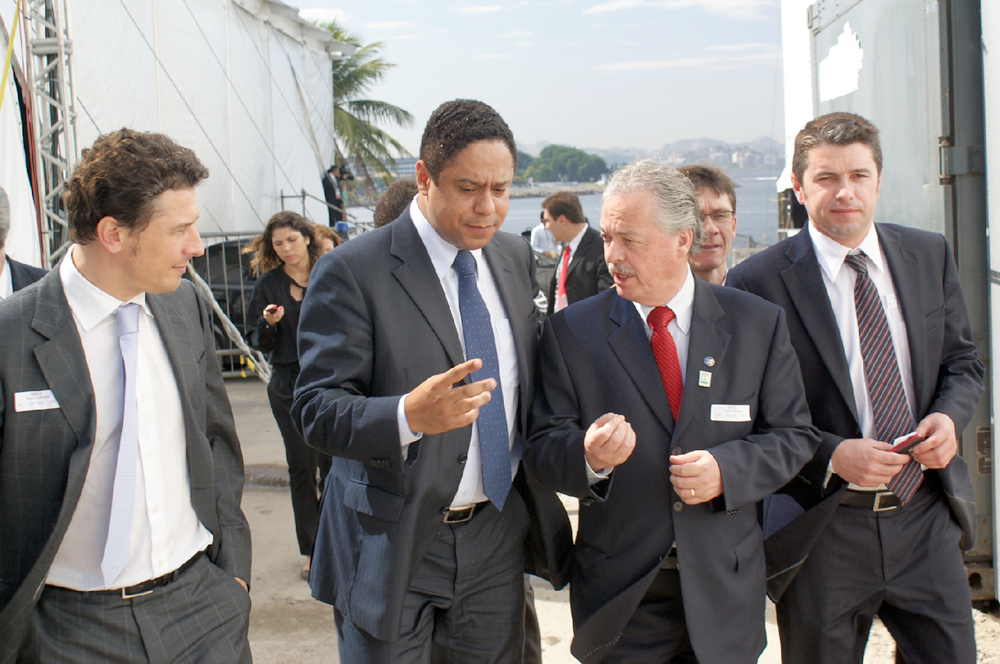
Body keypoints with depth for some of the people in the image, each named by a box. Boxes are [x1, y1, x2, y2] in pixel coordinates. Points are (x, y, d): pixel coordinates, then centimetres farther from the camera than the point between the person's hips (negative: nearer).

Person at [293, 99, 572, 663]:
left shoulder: (515, 258, 5)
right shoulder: (352, 272, -15)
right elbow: (317, 410, -18)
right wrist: (408, 415, -36)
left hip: (497, 531, 5)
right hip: (393, 544, -5)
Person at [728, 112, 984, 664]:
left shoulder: (930, 255, 5)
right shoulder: (757, 282, -11)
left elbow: (961, 362, 13)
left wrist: (948, 415, -8)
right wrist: (832, 456, -21)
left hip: (926, 516, 4)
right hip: (822, 530, -4)